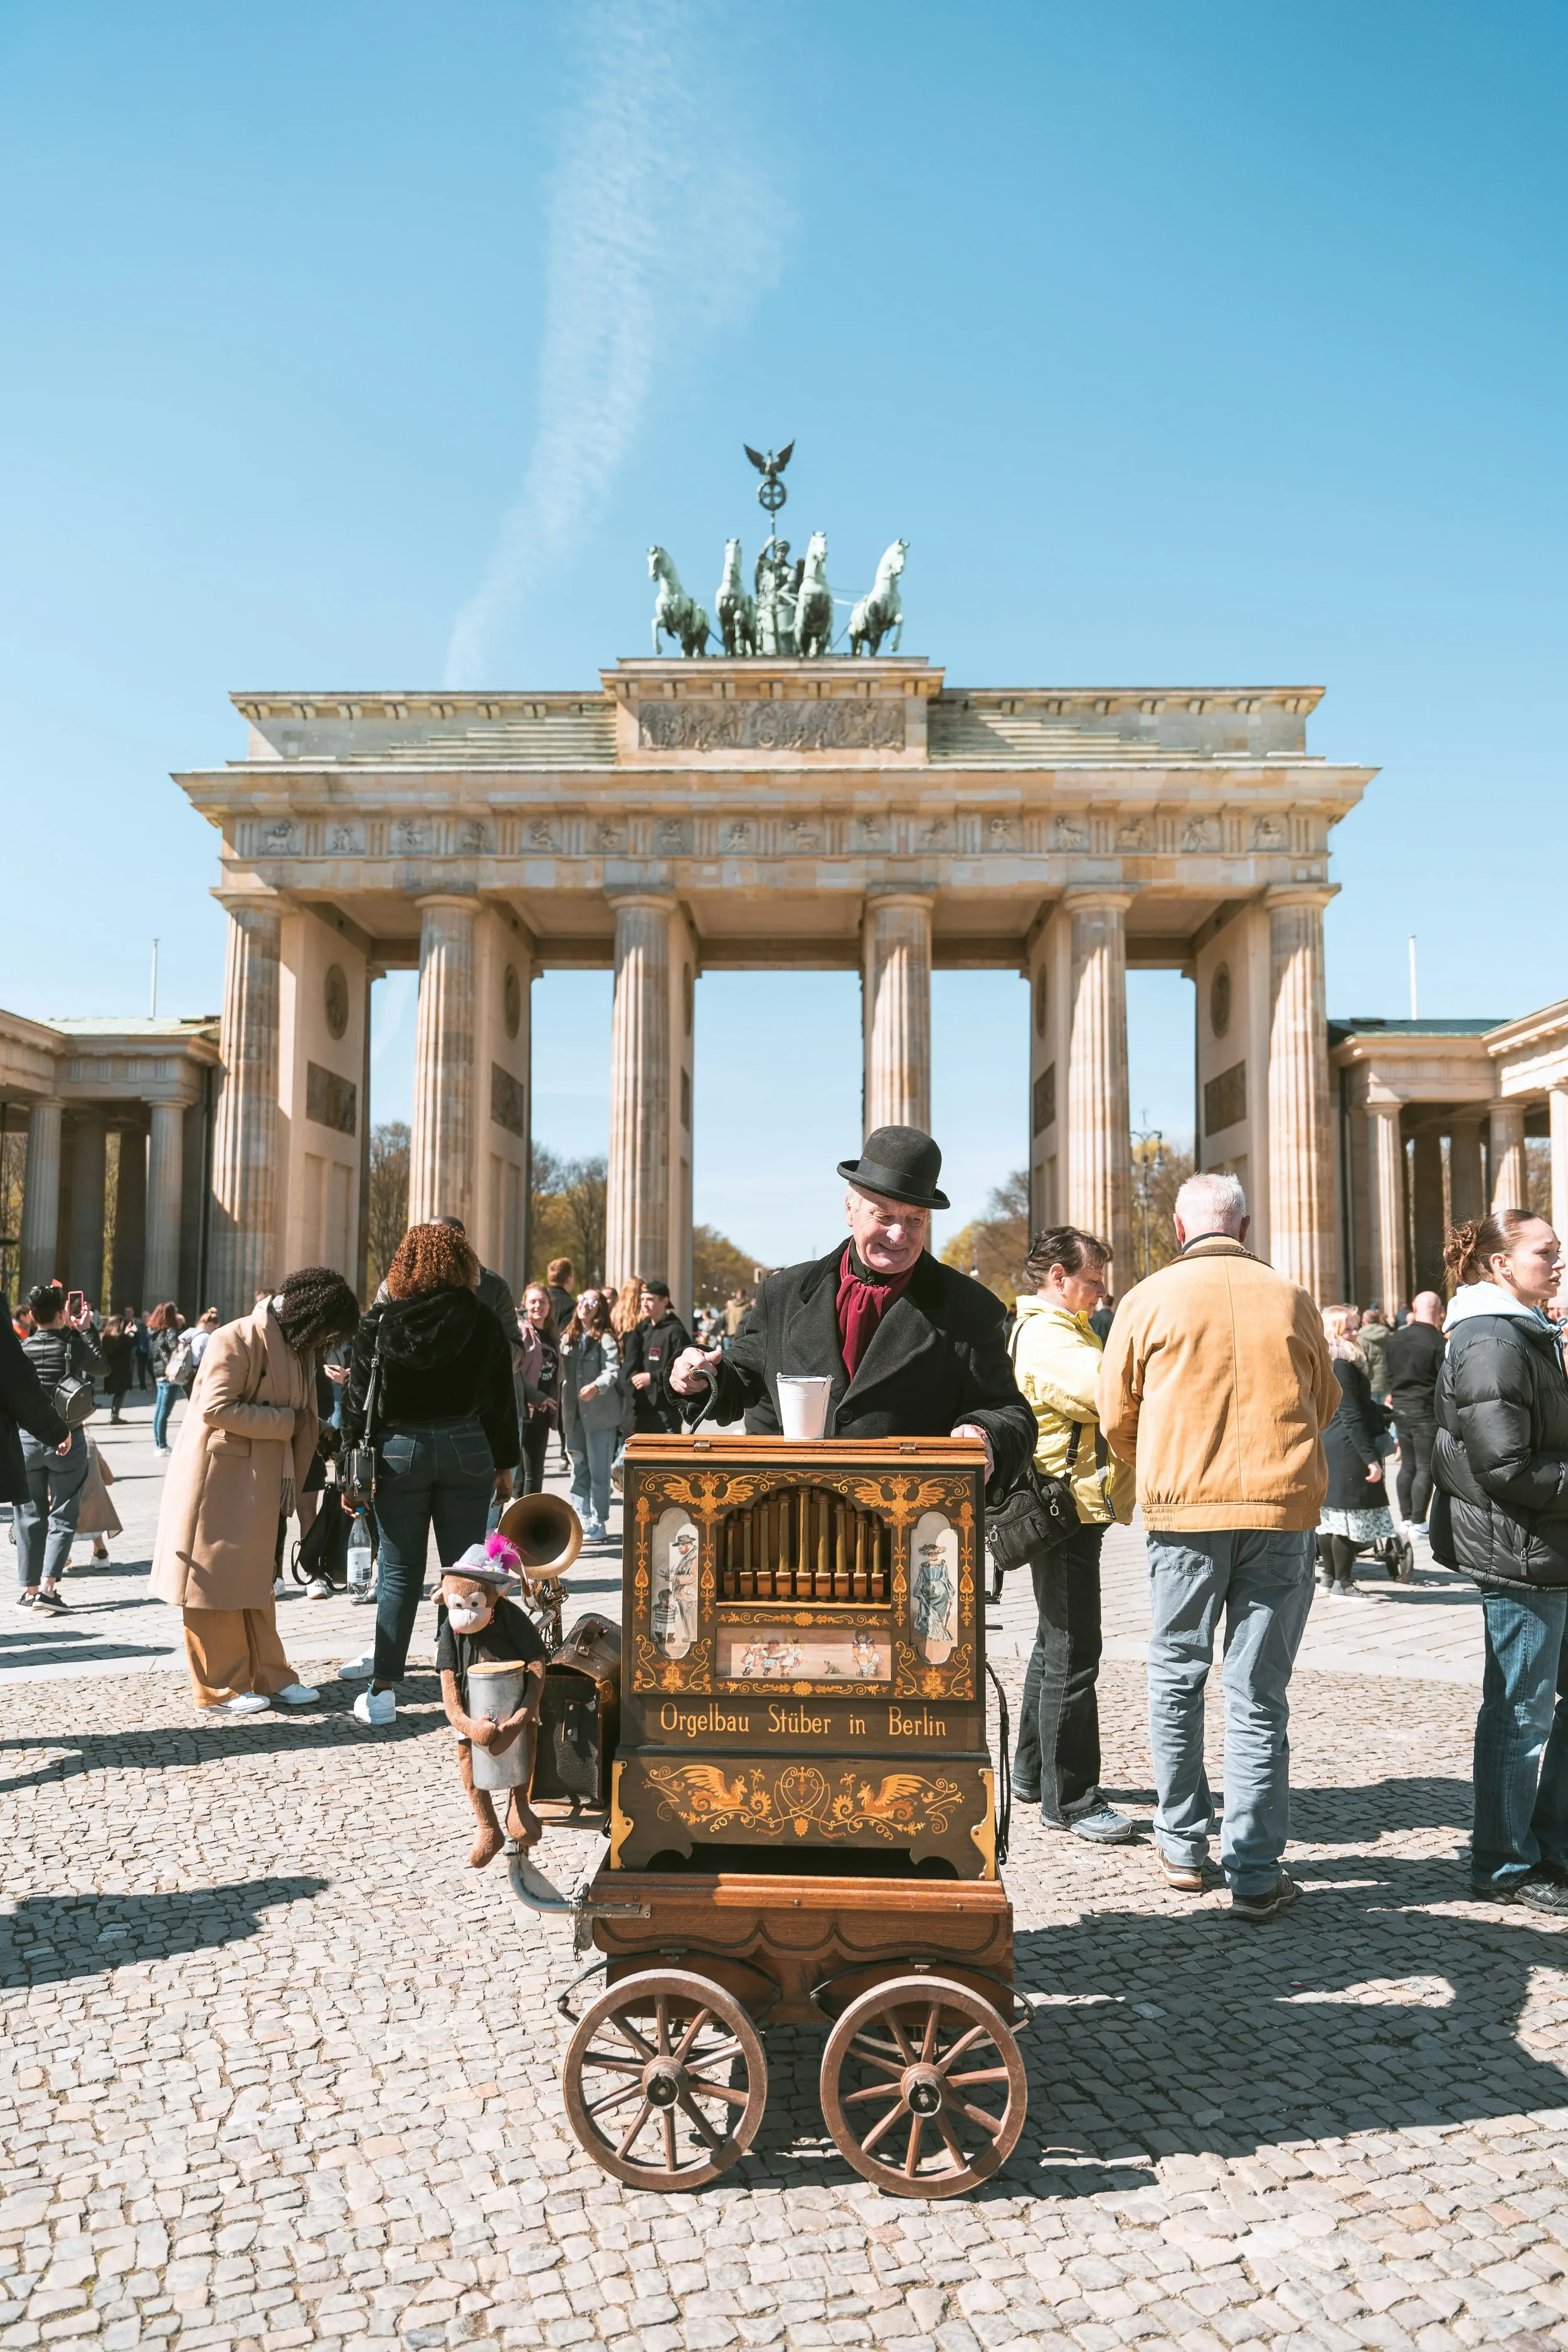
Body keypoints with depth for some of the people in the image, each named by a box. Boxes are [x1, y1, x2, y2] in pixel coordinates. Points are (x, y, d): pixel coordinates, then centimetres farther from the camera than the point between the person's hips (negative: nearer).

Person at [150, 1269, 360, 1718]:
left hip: (260, 1486, 8)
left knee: (257, 1582, 14)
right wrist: (285, 1423, -17)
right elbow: (216, 1409, -24)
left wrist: (290, 1480, 6)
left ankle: (267, 1676, 21)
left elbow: (304, 1421, 14)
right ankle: (219, 1691, 9)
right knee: (218, 1581, 0)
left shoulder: (299, 1349, 10)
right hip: (218, 1482, -8)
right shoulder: (236, 1340, -16)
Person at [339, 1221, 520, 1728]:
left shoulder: (380, 1324, -3)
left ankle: (384, 1691, 9)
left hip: (400, 1451, 0)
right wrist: (505, 1464, 12)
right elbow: (501, 1399, 4)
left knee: (399, 1573, 8)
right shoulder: (483, 1324, -1)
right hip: (467, 1450, 1)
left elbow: (357, 1398, -2)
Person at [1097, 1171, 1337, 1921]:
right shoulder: (1291, 1299, 4)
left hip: (1184, 1506, -1)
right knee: (1259, 1693, 6)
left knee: (1176, 1674, 14)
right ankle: (1256, 1874, 9)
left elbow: (1116, 1417, 5)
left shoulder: (1150, 1299, -1)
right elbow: (1325, 1404, 17)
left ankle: (1184, 1847, 21)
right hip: (1284, 1504, 1)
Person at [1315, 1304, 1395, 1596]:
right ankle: (1341, 1583, -2)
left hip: (1326, 1446, 10)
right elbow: (1351, 1416, -20)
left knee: (1331, 1513, 16)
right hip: (1346, 1450, -10)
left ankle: (1328, 1574, 25)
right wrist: (1371, 1457, -20)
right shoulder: (1342, 1365, -16)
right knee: (1352, 1516, -5)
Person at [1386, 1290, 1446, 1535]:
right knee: (1426, 1467, -1)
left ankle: (1406, 1517, 21)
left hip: (1401, 1408, 6)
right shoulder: (1439, 1342, -16)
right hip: (1427, 1411, -6)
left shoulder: (1396, 1338, 5)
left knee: (1408, 1465, 15)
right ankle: (1418, 1522, -1)